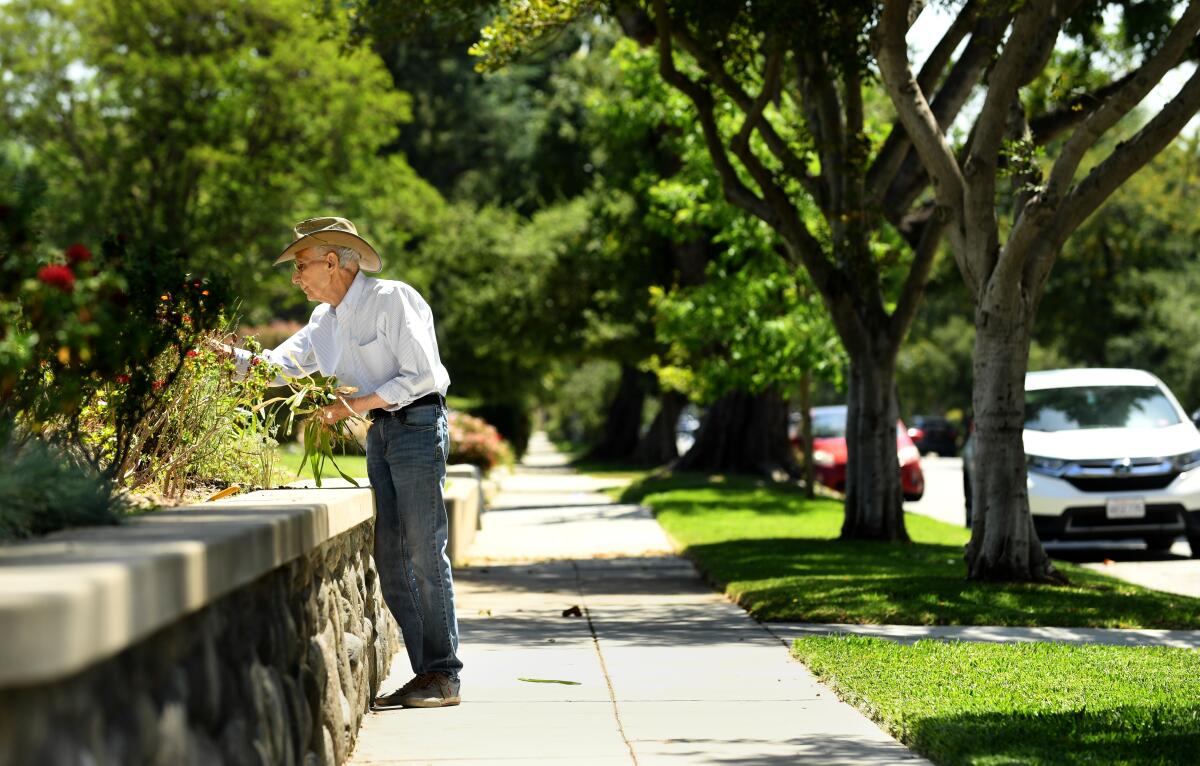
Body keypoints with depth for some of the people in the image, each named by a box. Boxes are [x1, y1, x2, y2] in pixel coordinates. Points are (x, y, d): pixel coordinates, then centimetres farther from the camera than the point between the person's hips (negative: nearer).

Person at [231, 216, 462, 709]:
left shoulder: (392, 299, -13)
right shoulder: (326, 319, 12)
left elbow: (421, 376, -17)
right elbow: (282, 364, 11)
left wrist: (354, 404, -18)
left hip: (417, 423, -8)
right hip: (379, 430, 8)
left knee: (424, 552, -9)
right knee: (389, 557, 3)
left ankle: (443, 677, -5)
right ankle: (425, 674, 6)